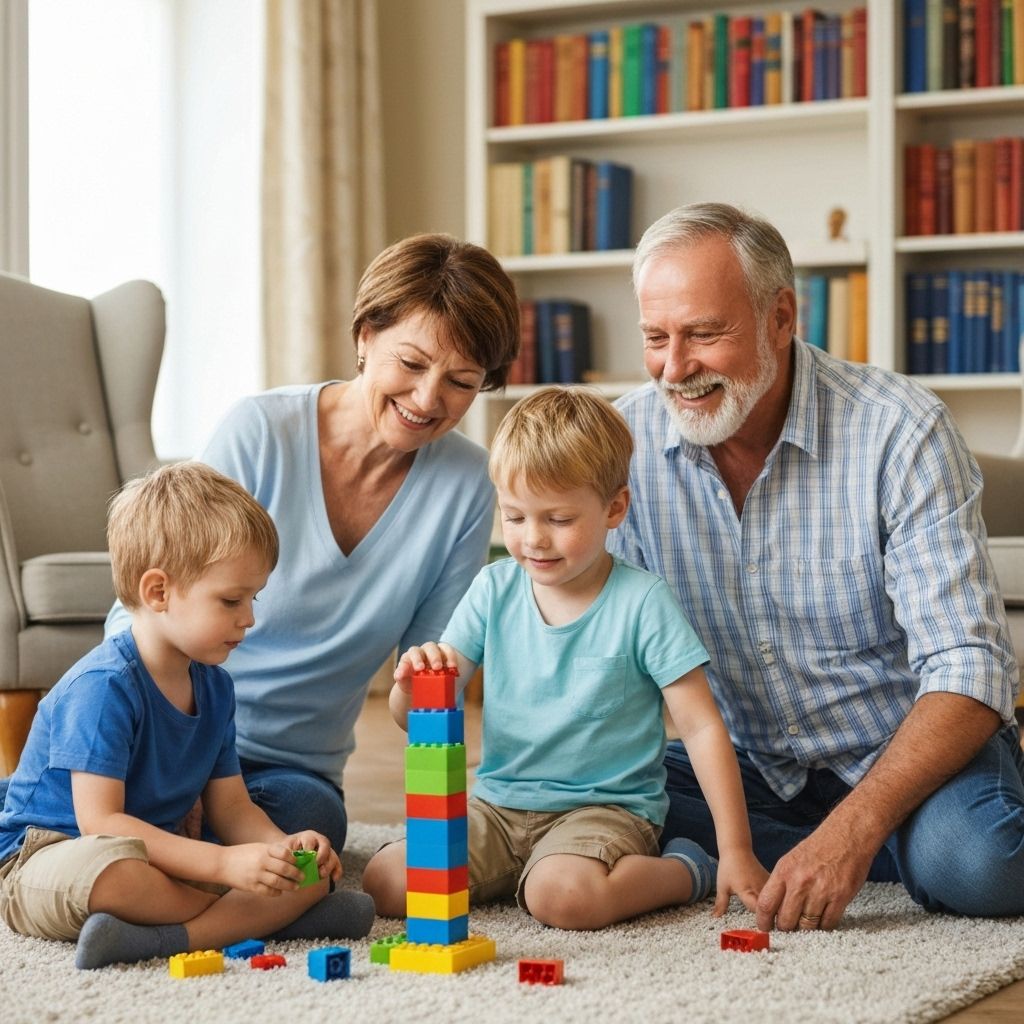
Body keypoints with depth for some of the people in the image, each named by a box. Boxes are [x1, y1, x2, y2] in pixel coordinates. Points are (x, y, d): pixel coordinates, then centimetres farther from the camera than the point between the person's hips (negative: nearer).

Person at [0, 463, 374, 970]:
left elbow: (231, 807, 10)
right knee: (115, 867, -45)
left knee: (313, 870, -9)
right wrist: (225, 863, -31)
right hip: (42, 861, -8)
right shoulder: (104, 686, -21)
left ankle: (162, 937, -29)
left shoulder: (214, 687, 7)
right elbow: (99, 821, -26)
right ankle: (275, 917, -22)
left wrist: (283, 847, -13)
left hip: (156, 859, 8)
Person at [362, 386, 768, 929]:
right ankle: (508, 874, 9)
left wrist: (736, 852, -12)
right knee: (384, 883, -16)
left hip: (605, 806, -4)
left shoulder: (642, 602, -9)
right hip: (500, 801, 4)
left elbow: (702, 728, -8)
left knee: (562, 895, -35)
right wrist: (411, 687, -24)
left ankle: (684, 872, -4)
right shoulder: (494, 590, 2)